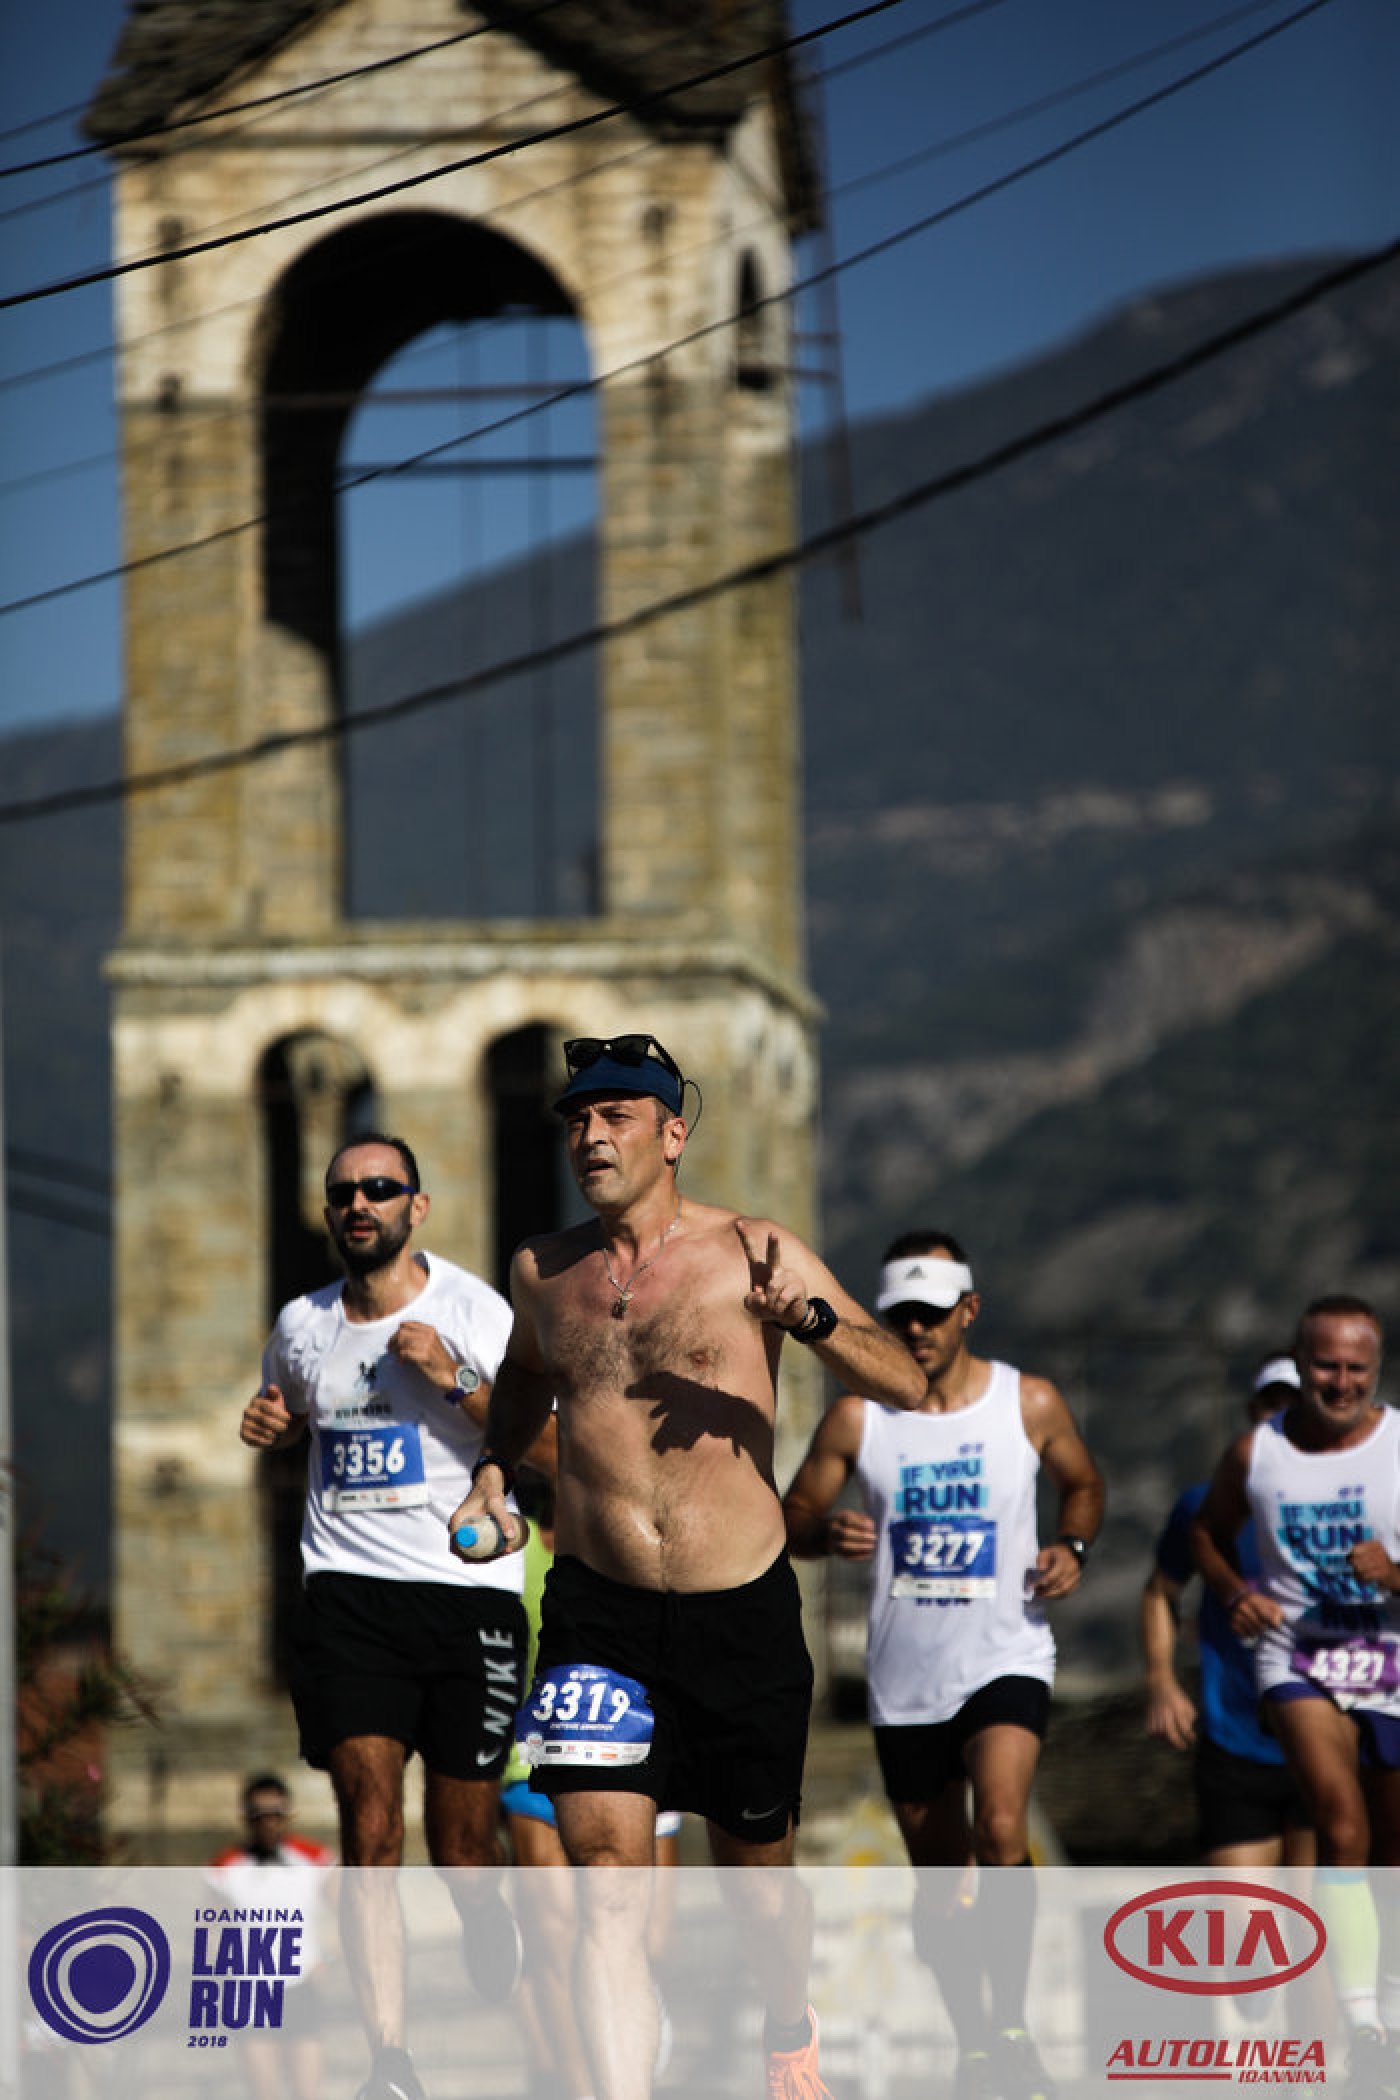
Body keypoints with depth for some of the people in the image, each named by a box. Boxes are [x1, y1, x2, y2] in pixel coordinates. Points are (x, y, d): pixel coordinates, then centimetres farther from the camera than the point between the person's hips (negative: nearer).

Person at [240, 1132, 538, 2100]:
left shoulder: (475, 1310, -2)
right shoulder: (302, 1326, 11)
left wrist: (458, 1379, -19)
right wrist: (267, 1426, 8)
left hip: (468, 1588, -2)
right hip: (348, 1590, 2)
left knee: (461, 1846, 4)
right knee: (370, 1828, -13)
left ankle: (493, 1929, 41)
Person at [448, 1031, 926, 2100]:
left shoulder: (751, 1252, -3)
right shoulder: (542, 1270, 7)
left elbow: (908, 1384, -9)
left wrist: (817, 1320, -28)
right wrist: (493, 1471, 12)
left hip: (741, 1608, -2)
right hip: (598, 1613, 2)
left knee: (755, 1870, 13)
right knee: (606, 1868, -14)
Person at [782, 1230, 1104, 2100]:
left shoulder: (1030, 1403, -1)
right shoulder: (857, 1416, -1)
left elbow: (1084, 1483, 15)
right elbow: (792, 1514, 5)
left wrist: (1072, 1546, -5)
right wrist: (827, 1531, -18)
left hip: (1007, 1660, -2)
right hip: (906, 1676, 2)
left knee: (1001, 1829, -24)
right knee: (939, 1874, 9)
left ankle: (1012, 2024, -13)